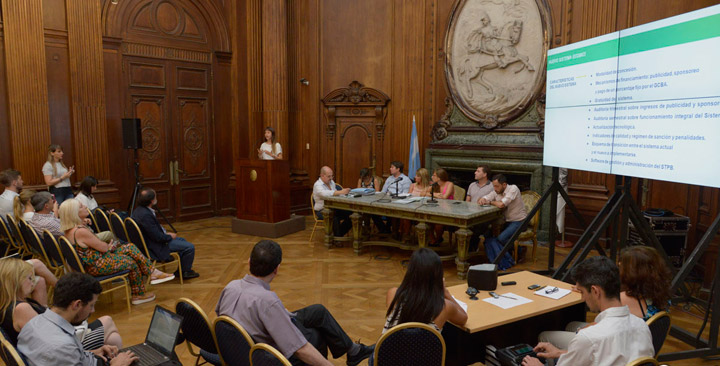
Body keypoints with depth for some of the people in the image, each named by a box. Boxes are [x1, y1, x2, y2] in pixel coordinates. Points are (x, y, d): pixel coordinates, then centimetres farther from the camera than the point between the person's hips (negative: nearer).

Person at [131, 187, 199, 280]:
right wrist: (170, 236, -9)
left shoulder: (139, 210, 1)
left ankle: (181, 269, 32)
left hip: (150, 241, 11)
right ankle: (185, 272, 11)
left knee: (182, 240, 25)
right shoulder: (145, 215, -30)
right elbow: (158, 237, -27)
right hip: (156, 248, -11)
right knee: (190, 247, -9)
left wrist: (165, 233, 7)